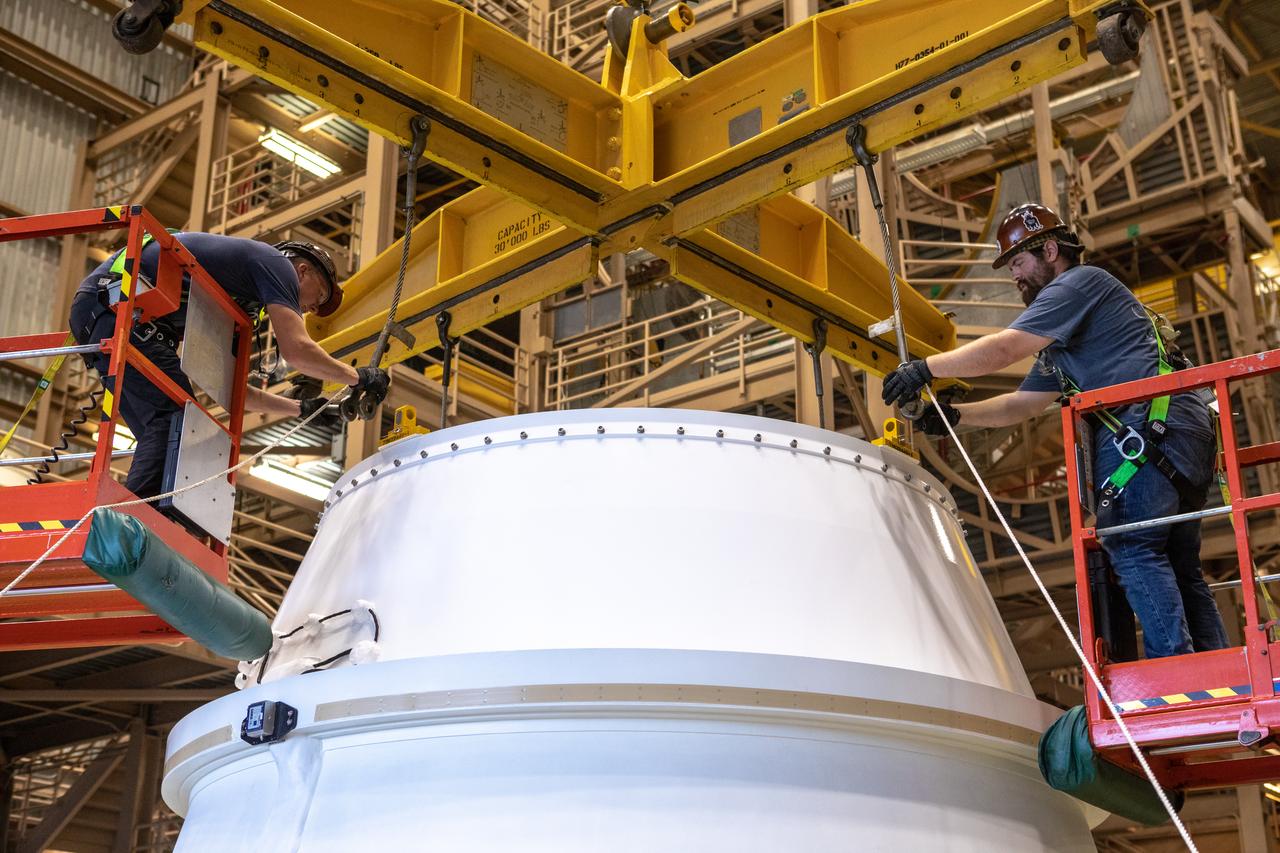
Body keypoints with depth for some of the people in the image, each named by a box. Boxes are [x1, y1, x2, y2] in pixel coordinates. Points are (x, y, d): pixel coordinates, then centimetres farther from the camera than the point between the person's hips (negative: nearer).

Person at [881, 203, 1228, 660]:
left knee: (1133, 548, -15)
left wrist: (926, 368, -4)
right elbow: (1021, 403, 29)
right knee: (1178, 567, 9)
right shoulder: (1061, 341, 31)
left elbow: (1003, 349, -11)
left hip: (1150, 423, -10)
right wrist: (955, 415, 16)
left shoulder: (1082, 281, 0)